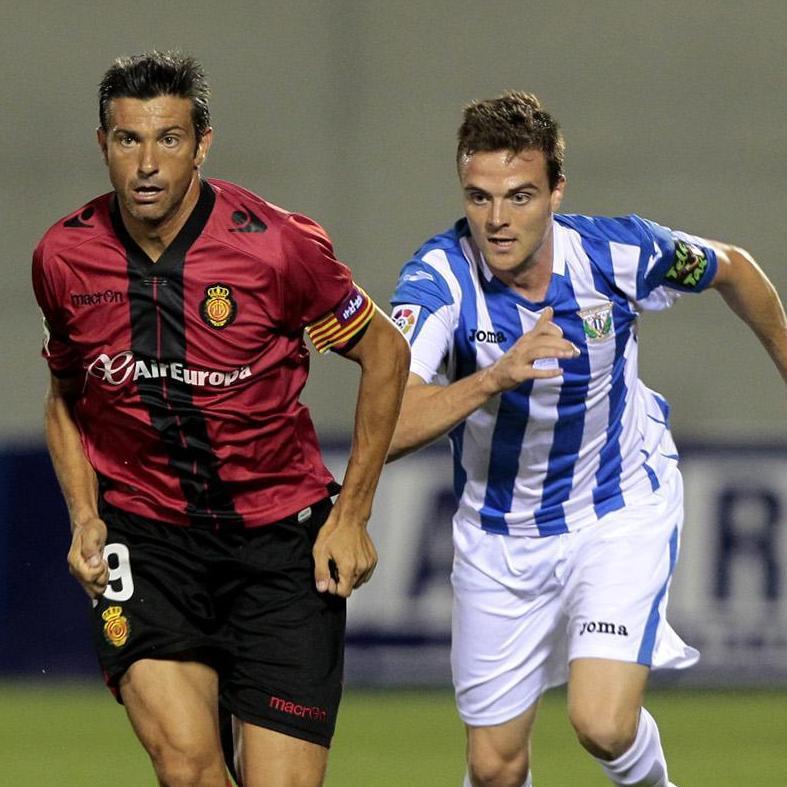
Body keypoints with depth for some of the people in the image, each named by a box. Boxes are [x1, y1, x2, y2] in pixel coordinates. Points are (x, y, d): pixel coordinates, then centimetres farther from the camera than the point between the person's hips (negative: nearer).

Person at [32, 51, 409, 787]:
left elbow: (384, 352, 1)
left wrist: (350, 516, 0)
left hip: (281, 533, -1)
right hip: (144, 535, 1)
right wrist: (85, 518, 1)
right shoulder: (64, 257, -4)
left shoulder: (277, 245, -14)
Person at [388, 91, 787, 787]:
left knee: (603, 725, -20)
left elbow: (731, 269, 4)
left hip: (622, 512, -1)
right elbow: (385, 431, -37)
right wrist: (497, 376, -50)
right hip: (499, 535, 1)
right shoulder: (440, 278, -24)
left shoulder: (621, 253, -20)